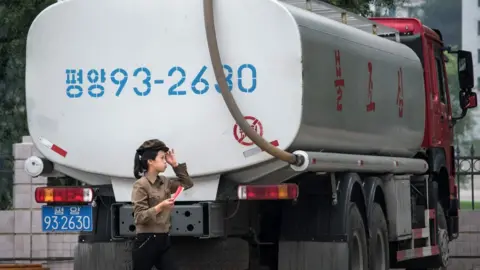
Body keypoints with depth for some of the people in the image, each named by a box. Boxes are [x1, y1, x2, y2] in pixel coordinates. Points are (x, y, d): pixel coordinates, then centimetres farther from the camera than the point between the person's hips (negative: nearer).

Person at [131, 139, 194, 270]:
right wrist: (160, 207, -29)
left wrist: (175, 164, 11)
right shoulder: (141, 185, -12)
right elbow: (139, 217, -17)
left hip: (163, 241, 8)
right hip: (146, 242, -7)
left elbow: (187, 184, 20)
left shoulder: (164, 182, 10)